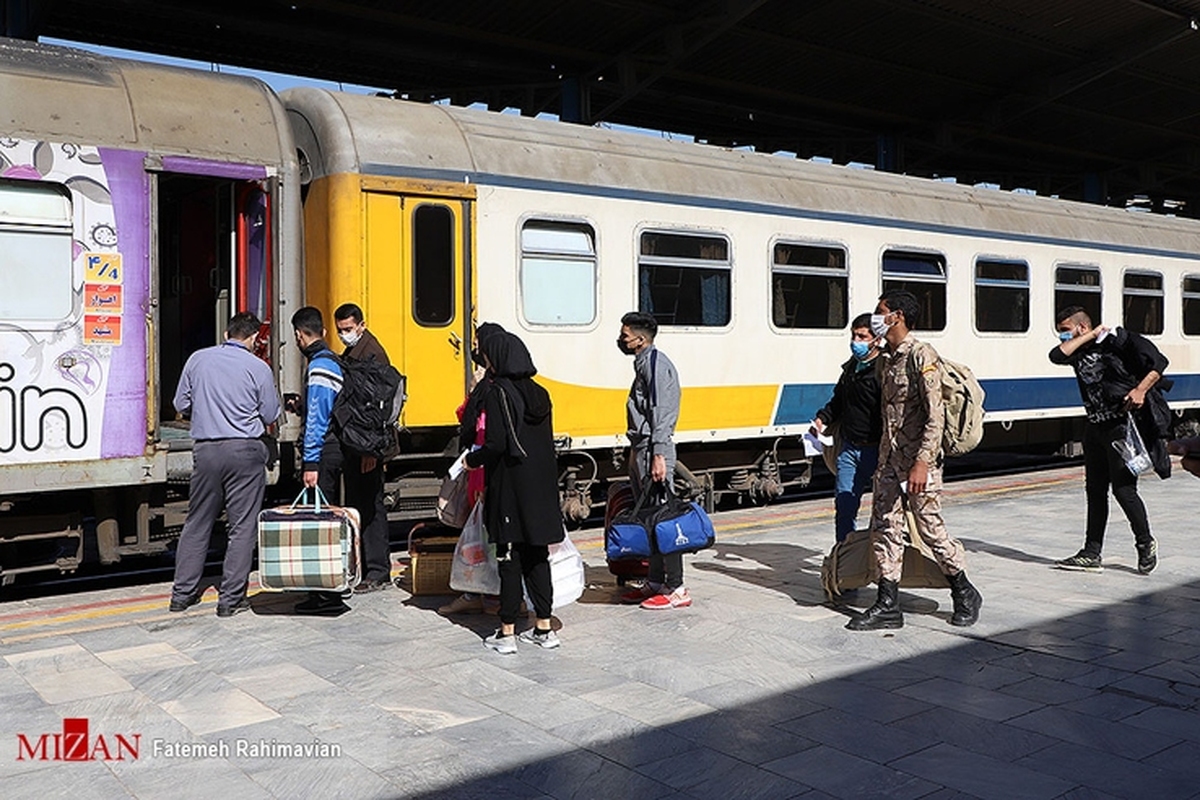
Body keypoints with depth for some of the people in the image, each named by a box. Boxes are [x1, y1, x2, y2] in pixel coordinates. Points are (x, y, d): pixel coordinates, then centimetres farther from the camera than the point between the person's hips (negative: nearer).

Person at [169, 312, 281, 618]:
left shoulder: (198, 359, 5)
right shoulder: (258, 367, -4)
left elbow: (181, 405, 11)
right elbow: (271, 416, 1)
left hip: (205, 450, 3)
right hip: (245, 450, -3)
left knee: (197, 522, 14)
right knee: (243, 526, 3)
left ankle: (183, 593, 18)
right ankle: (230, 599, 5)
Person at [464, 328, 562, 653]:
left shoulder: (497, 392, -12)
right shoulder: (539, 393, 8)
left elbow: (496, 445, -19)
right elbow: (547, 441, 10)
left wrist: (471, 460, -2)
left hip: (510, 488, -6)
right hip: (541, 487, 6)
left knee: (510, 559, 1)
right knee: (537, 556, 12)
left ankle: (507, 632, 7)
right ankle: (544, 628, 17)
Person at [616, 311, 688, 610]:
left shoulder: (656, 363, -12)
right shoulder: (643, 364, 19)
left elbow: (662, 412, -19)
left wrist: (658, 455, -24)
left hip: (653, 450, -10)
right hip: (640, 451, 10)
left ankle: (676, 590, -3)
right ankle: (655, 583, 22)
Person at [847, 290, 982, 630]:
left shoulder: (922, 356, -13)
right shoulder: (885, 360, 13)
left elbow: (935, 416, -18)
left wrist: (922, 463, -25)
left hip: (918, 462, -8)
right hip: (889, 461, 8)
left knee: (931, 529, 0)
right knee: (884, 528, 5)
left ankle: (964, 593, 21)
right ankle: (888, 605, 12)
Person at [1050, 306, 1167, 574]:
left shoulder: (1116, 340, -10)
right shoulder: (1079, 351, 9)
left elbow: (1158, 362, -11)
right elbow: (1056, 356, -12)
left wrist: (1140, 390, -22)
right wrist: (1090, 336, -7)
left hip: (1122, 426, -8)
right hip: (1095, 427, 8)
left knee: (1123, 488, -5)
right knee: (1095, 490, 8)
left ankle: (1146, 544, 17)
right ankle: (1091, 554, 13)